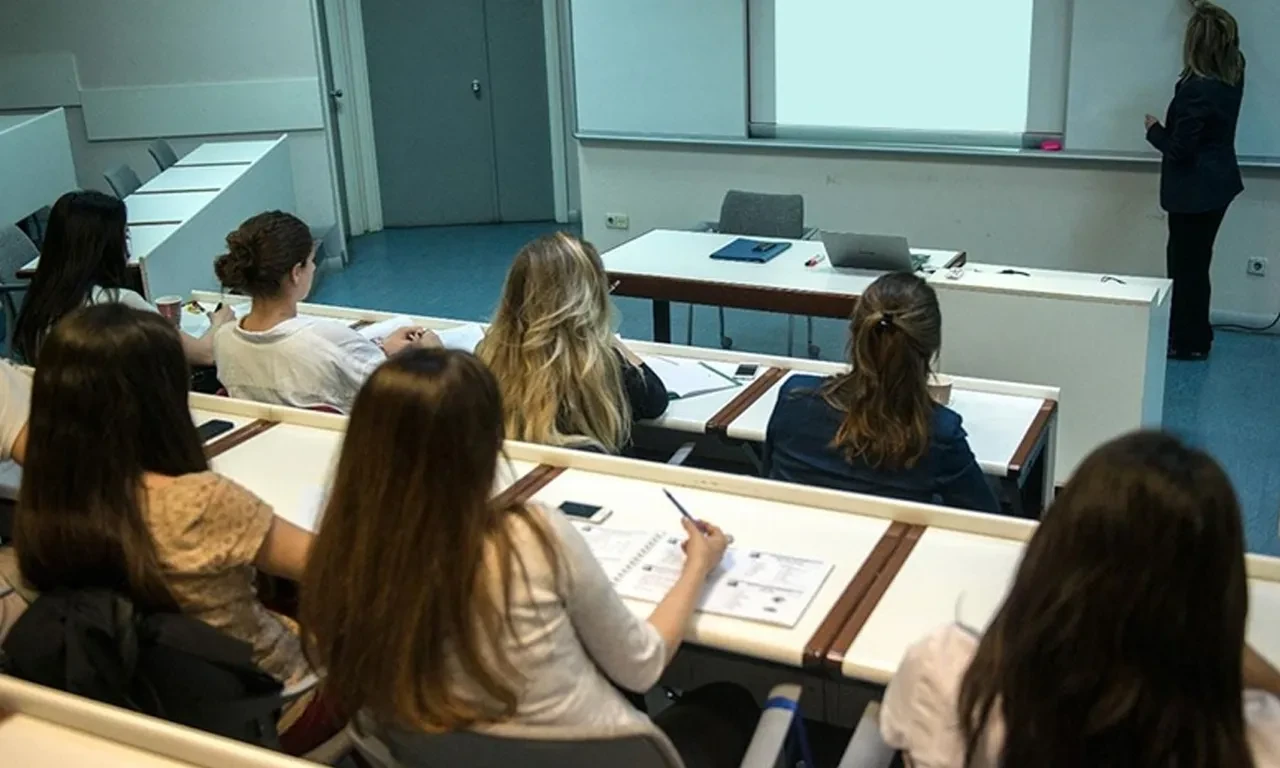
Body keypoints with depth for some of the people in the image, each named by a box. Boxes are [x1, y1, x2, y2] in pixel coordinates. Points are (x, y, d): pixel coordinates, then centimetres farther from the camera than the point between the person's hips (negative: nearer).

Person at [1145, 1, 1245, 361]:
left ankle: (1190, 342, 12)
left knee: (1186, 264, 2)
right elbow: (1222, 36, 25)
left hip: (1196, 188, -9)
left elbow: (1179, 149, -21)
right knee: (1194, 261, 18)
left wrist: (1154, 129, -2)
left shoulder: (1195, 89, -24)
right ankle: (1194, 336, 28)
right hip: (1219, 182, 9)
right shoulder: (1234, 74, 1)